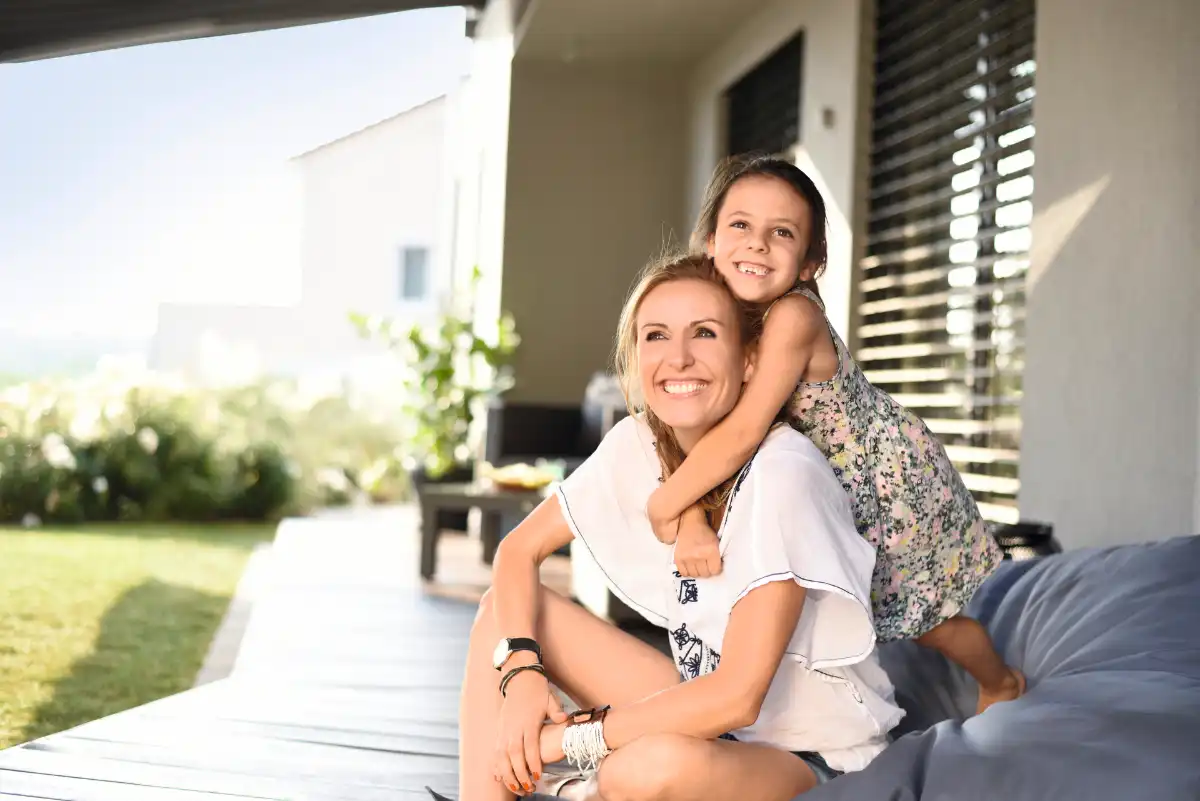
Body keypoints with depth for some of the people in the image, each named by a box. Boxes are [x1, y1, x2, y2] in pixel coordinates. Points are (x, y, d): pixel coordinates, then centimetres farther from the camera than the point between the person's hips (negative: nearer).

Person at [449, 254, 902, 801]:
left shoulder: (781, 472, -25)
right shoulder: (637, 445, -6)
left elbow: (737, 697, -28)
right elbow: (519, 550, 4)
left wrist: (568, 737, -21)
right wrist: (520, 670, -15)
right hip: (707, 713, 7)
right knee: (505, 612, -2)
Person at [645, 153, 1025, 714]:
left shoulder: (792, 316, -34)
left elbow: (742, 433, -37)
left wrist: (662, 506, -28)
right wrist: (689, 520, -33)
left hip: (893, 477, -6)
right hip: (832, 487, 6)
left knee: (924, 614, 9)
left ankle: (1001, 683, 36)